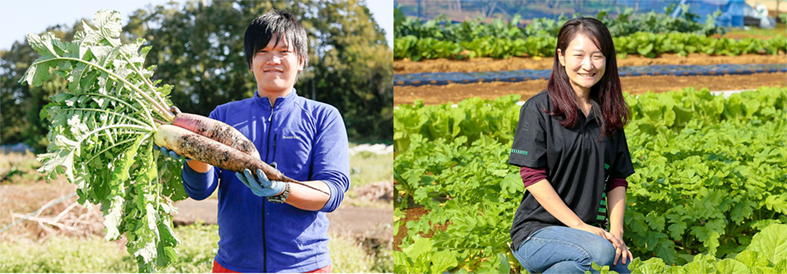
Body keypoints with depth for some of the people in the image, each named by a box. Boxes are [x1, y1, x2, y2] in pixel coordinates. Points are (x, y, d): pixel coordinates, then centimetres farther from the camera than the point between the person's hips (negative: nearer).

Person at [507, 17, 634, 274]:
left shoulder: (608, 115, 11)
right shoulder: (538, 109, -5)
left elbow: (617, 180, 12)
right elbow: (533, 177, -10)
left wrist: (616, 232, -3)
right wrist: (579, 226, -15)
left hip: (592, 230, 4)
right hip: (538, 230, -4)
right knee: (600, 253, -32)